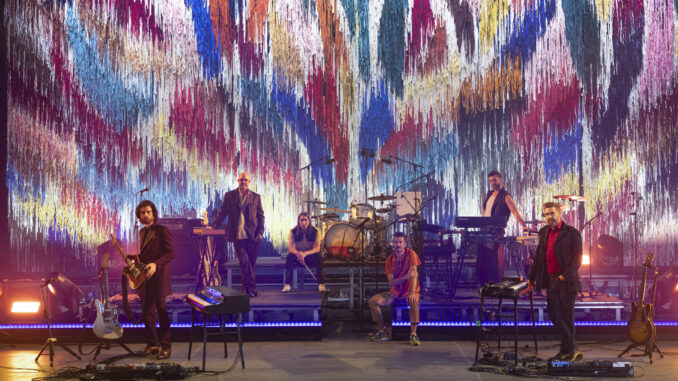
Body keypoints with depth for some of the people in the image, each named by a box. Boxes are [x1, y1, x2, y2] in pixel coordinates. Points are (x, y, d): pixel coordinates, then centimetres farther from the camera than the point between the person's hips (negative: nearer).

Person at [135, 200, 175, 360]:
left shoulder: (162, 231, -7)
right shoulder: (143, 232, 17)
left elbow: (170, 253, -12)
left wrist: (156, 264, -23)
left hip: (158, 277, -7)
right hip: (144, 276, 7)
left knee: (161, 310, -4)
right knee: (147, 312, 9)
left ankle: (166, 346, 1)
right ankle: (152, 344, 19)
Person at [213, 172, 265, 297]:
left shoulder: (256, 197, 10)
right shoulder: (229, 196, 10)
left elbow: (261, 215, 10)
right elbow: (222, 212, 13)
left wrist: (260, 231, -1)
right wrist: (214, 225, 1)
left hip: (253, 235, 1)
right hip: (237, 235, -1)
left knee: (251, 262, 4)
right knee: (244, 261, -11)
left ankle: (246, 287, 16)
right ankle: (252, 286, -10)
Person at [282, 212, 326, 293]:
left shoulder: (315, 231, -9)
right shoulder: (293, 232, -7)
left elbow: (317, 248, -17)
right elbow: (291, 248, -13)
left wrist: (305, 253, -36)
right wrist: (297, 253, -38)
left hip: (311, 255, 0)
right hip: (298, 256, 1)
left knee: (318, 257, -33)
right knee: (290, 256, -32)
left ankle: (321, 284, -30)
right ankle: (287, 285, -31)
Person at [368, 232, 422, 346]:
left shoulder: (410, 254, -11)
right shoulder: (390, 260, -1)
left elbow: (414, 273, -21)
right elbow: (391, 282, -9)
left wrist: (412, 292, -35)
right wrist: (407, 276, -26)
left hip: (409, 291, -4)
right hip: (395, 292, 4)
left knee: (414, 301, -39)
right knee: (372, 301, -13)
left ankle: (413, 334, -31)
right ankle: (382, 332, -3)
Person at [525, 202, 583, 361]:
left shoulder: (571, 233, -5)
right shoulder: (544, 232, 13)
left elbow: (577, 259, -10)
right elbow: (538, 257, 19)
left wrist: (566, 275, -18)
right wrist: (531, 278, 19)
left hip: (566, 281, -6)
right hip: (551, 281, 6)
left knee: (567, 317, 0)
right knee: (554, 315, 5)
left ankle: (567, 350, 13)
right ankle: (573, 349, 16)